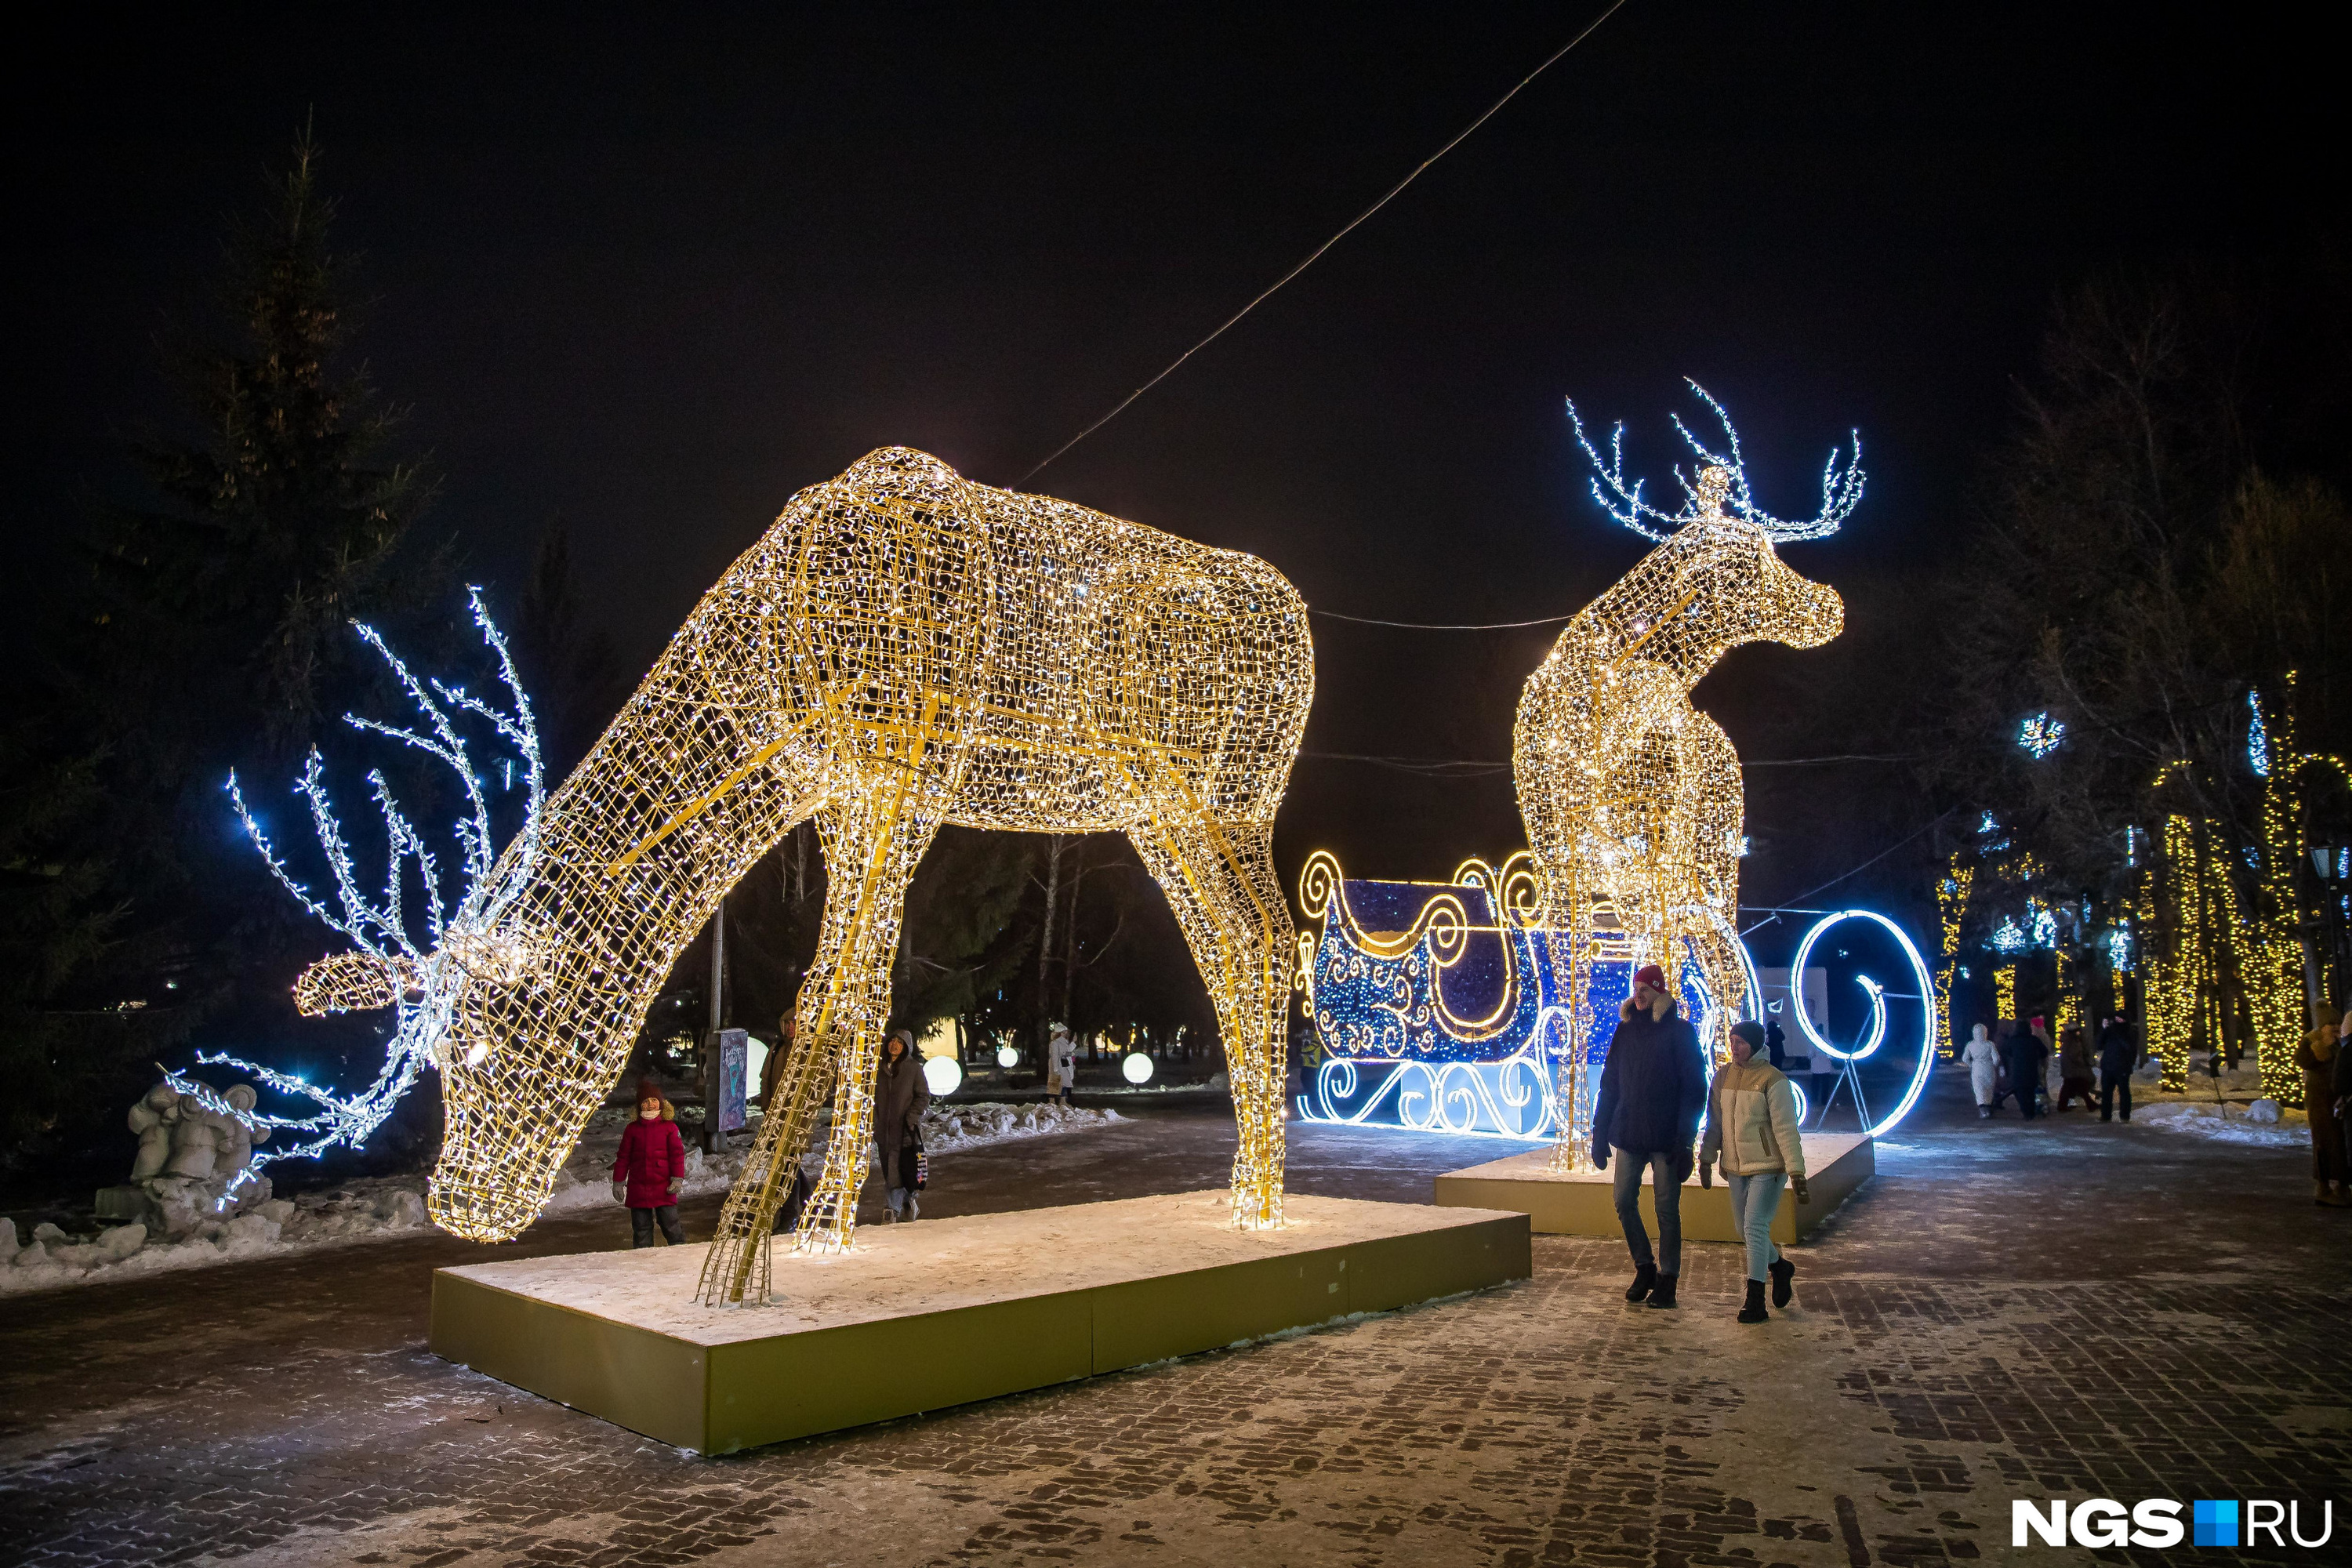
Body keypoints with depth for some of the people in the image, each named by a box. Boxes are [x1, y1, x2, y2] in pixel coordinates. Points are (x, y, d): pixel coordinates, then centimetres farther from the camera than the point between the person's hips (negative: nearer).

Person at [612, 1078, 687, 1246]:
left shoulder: (669, 1127, 1)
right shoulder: (633, 1129, 6)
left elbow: (677, 1154, -1)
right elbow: (623, 1157, 9)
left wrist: (678, 1178, -9)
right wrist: (618, 1182, 8)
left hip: (663, 1187, -2)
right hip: (638, 1187, 2)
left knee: (670, 1223, -2)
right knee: (641, 1227, 8)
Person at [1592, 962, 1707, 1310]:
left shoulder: (1679, 1031, -4)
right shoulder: (1626, 1029, 10)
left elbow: (1694, 1088, -8)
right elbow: (1609, 1083, 13)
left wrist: (1684, 1137, -15)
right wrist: (1600, 1133, 8)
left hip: (1665, 1138, -5)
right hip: (1628, 1137, 5)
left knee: (1666, 1209, 1)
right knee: (1624, 1202, 4)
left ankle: (1667, 1280, 12)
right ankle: (1644, 1268, 22)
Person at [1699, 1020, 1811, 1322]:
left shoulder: (1773, 1080, -13)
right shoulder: (1723, 1076, 4)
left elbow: (1786, 1129, -15)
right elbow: (1715, 1123, 13)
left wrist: (1797, 1173, -18)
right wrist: (1706, 1159, 12)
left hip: (1768, 1166, -6)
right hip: (1736, 1167, 6)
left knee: (1755, 1228, -11)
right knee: (1744, 1228, 14)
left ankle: (1755, 1302, -5)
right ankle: (1779, 1266, 41)